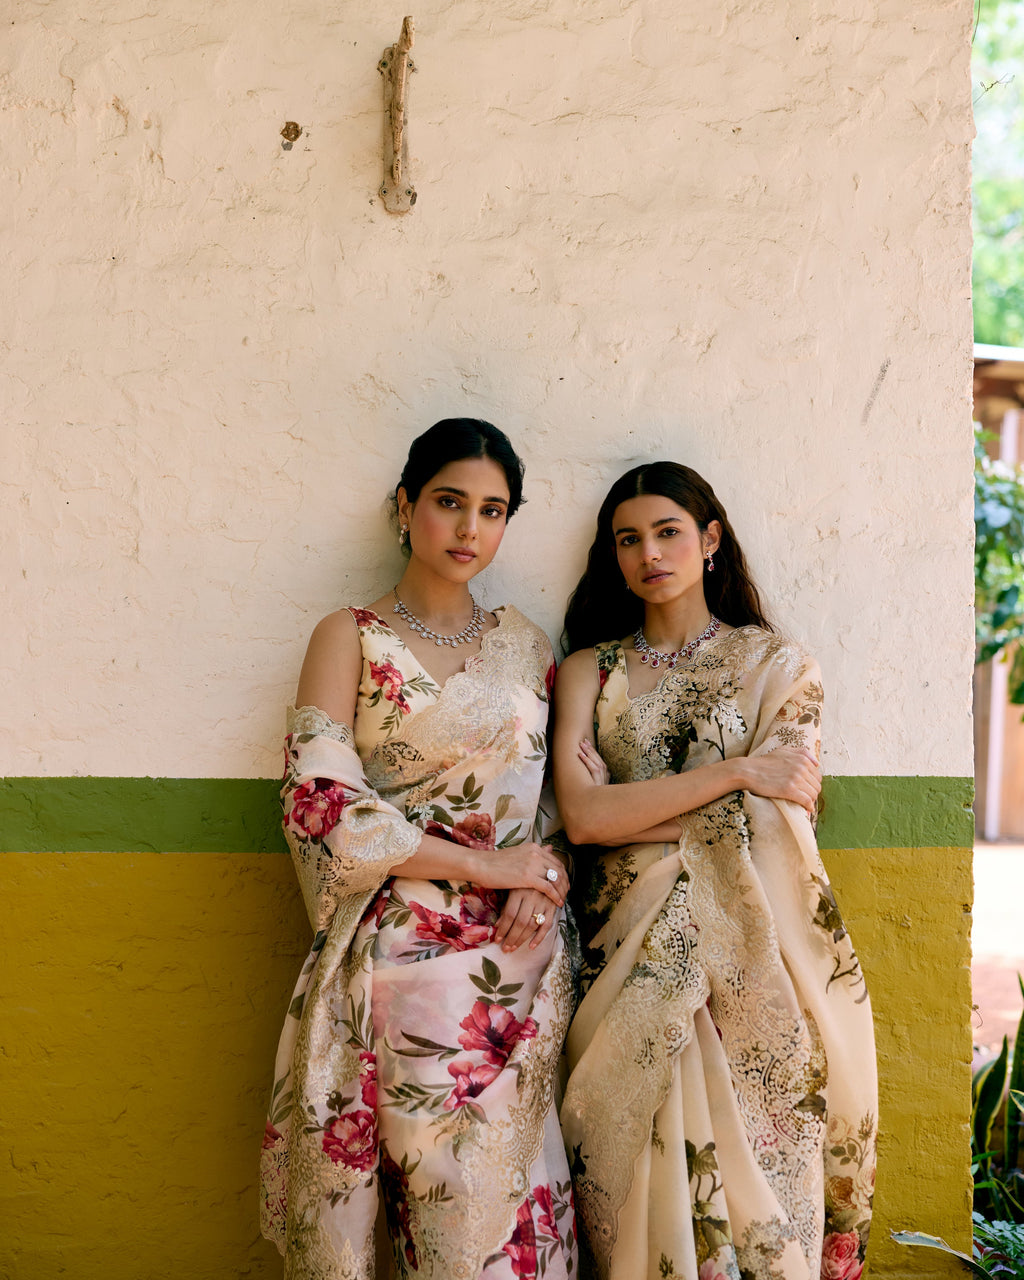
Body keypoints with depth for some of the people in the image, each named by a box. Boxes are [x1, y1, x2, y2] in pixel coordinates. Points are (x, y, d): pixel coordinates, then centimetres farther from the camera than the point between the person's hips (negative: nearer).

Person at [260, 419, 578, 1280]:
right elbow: (319, 800, -10)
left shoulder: (524, 645, 12)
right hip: (398, 948, -3)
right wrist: (484, 863, -11)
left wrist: (547, 873, -5)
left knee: (504, 1183, 5)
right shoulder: (353, 637, 0)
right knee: (442, 1184, 0)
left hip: (519, 950, 3)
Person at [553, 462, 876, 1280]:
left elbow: (769, 821, -8)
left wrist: (627, 807, -7)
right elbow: (581, 814, -8)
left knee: (757, 1170, -1)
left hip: (750, 963, -1)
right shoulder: (590, 670, 9)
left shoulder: (778, 666, 5)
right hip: (632, 957, 1)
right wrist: (736, 771, -11)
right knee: (644, 1175, -1)